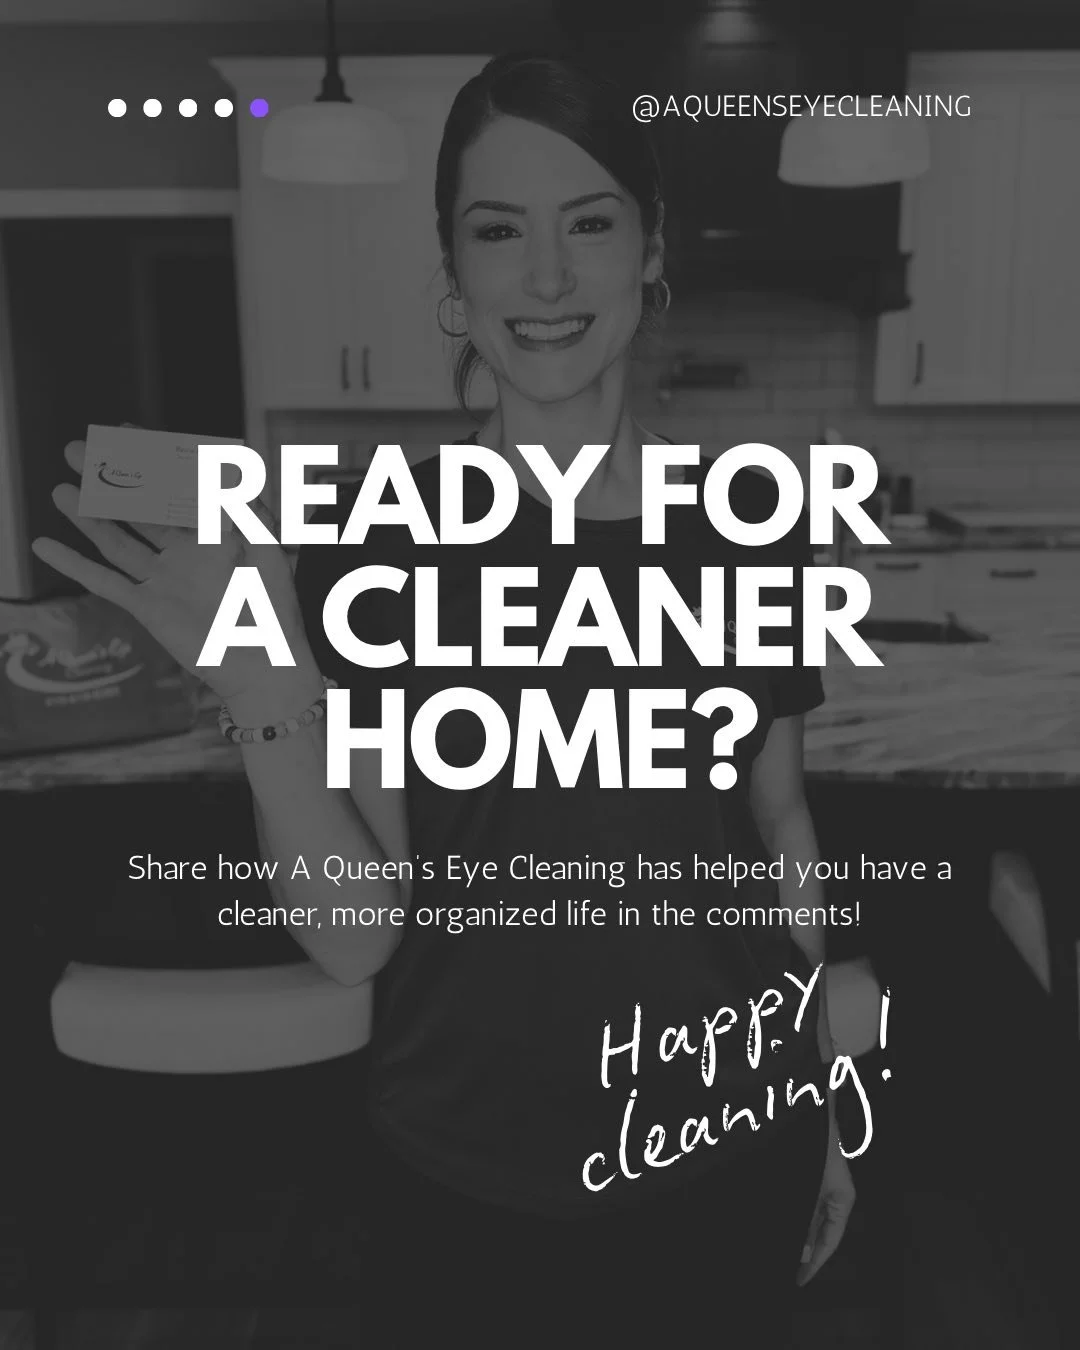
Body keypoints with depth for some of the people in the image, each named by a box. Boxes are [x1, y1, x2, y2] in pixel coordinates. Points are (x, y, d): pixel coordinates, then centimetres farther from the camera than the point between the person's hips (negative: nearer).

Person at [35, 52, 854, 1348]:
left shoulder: (747, 521, -6)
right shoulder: (377, 543, -13)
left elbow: (779, 822, 5)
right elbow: (353, 935, -15)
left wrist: (827, 1096, 11)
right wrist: (263, 691, -30)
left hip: (733, 1156, 2)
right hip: (465, 1186, -1)